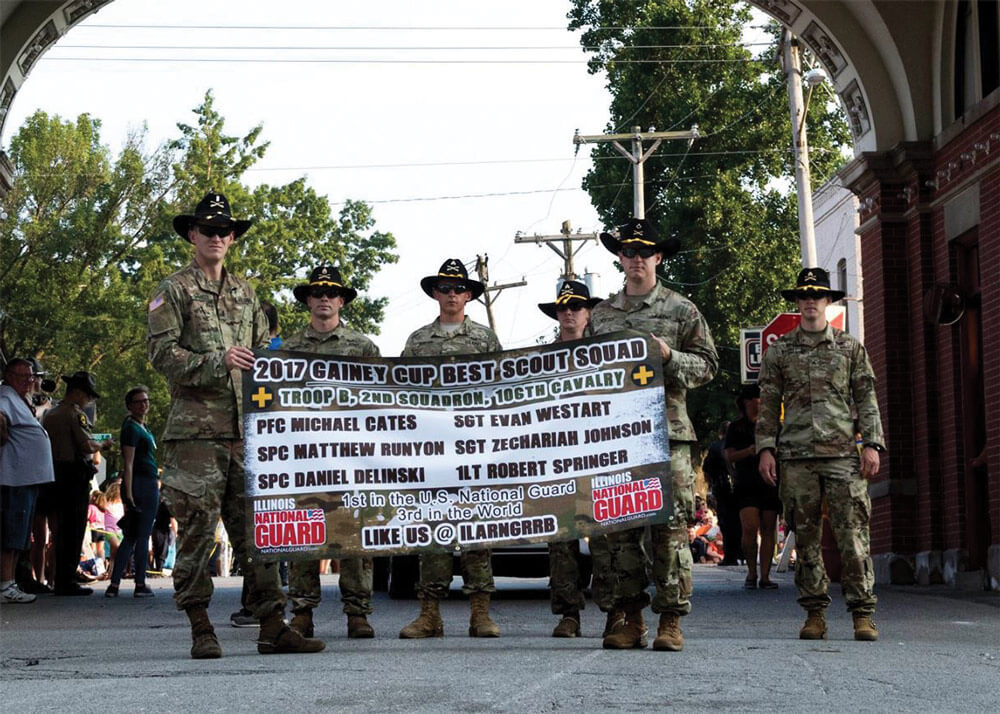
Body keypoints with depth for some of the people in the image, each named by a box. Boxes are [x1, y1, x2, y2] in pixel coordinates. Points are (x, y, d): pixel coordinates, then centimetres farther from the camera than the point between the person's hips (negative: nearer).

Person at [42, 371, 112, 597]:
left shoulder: (50, 415, 14)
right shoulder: (76, 414, -11)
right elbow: (87, 446, -17)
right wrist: (103, 445, 2)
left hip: (56, 473, 8)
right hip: (75, 474, -8)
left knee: (61, 528, 12)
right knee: (74, 530, -4)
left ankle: (61, 581, 14)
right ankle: (68, 581, -4)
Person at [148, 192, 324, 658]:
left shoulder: (245, 293, 21)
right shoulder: (174, 291, 4)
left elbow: (264, 351, 26)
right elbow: (162, 351, -6)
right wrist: (216, 362, -18)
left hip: (246, 428, 5)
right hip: (196, 425, -5)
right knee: (197, 528, -4)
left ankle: (272, 627, 3)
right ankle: (200, 629, 2)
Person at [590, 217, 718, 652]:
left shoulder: (681, 310, 8)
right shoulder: (602, 314, 18)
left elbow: (708, 366, 5)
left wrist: (669, 357, -10)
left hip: (667, 430, -3)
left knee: (669, 527, -5)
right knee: (620, 527, 2)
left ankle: (671, 622, -1)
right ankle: (631, 620, 8)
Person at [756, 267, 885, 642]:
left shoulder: (850, 348, 11)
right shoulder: (779, 351, 12)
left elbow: (867, 400, 9)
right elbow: (768, 404, 12)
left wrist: (872, 444, -1)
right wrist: (766, 448, 3)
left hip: (843, 455, -1)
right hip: (796, 456, 1)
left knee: (853, 534, -7)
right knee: (805, 536, 2)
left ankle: (863, 614, -4)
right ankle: (815, 614, 8)